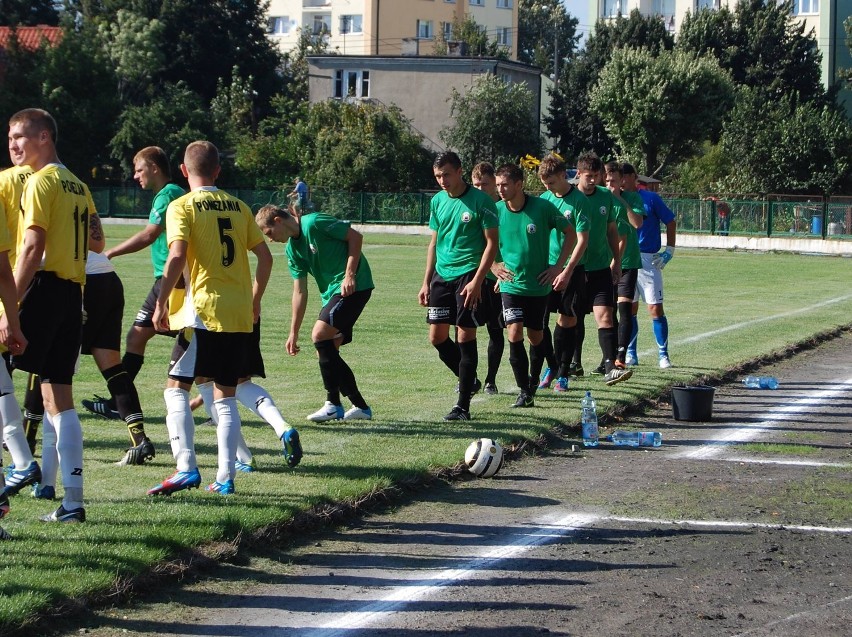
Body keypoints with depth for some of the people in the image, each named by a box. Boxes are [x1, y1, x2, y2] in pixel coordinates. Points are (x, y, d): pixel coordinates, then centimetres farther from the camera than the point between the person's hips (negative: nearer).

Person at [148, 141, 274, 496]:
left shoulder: (182, 207, -4)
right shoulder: (238, 207, 12)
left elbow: (177, 257, -16)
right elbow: (265, 256, 11)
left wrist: (161, 303, -9)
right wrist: (254, 300, 22)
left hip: (203, 311, -5)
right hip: (239, 315, 5)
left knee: (176, 387, 1)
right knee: (225, 394, 11)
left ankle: (186, 468, -13)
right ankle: (226, 477, 8)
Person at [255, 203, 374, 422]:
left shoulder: (314, 223, -14)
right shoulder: (292, 249, 11)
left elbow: (355, 236, -13)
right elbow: (300, 291, 13)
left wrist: (350, 275, -18)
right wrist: (293, 333, 12)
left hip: (354, 286, -9)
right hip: (331, 292, 9)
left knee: (320, 334, -17)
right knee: (328, 350, 6)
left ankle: (334, 404, -9)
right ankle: (360, 406, 16)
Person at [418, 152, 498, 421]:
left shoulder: (480, 201, -8)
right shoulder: (437, 201, 9)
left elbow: (492, 243, -8)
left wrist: (477, 281, -16)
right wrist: (426, 281, 13)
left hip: (468, 276, -6)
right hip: (441, 276, 6)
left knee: (465, 338, -5)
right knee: (437, 337, 5)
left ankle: (463, 406, -1)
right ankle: (469, 380, 28)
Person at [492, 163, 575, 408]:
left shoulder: (543, 207, -11)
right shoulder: (496, 211, -5)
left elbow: (570, 234, 2)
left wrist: (559, 266, -2)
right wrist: (493, 265, 1)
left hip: (539, 285, -1)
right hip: (511, 284, 1)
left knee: (536, 337, 9)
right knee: (514, 334, -14)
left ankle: (533, 383, 32)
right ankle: (524, 391, -6)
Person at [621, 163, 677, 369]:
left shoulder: (650, 198, -1)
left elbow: (671, 222, 5)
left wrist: (669, 250, -1)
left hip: (648, 260, -4)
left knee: (655, 309, -5)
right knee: (629, 309, 7)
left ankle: (663, 355, 1)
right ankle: (630, 354, 15)